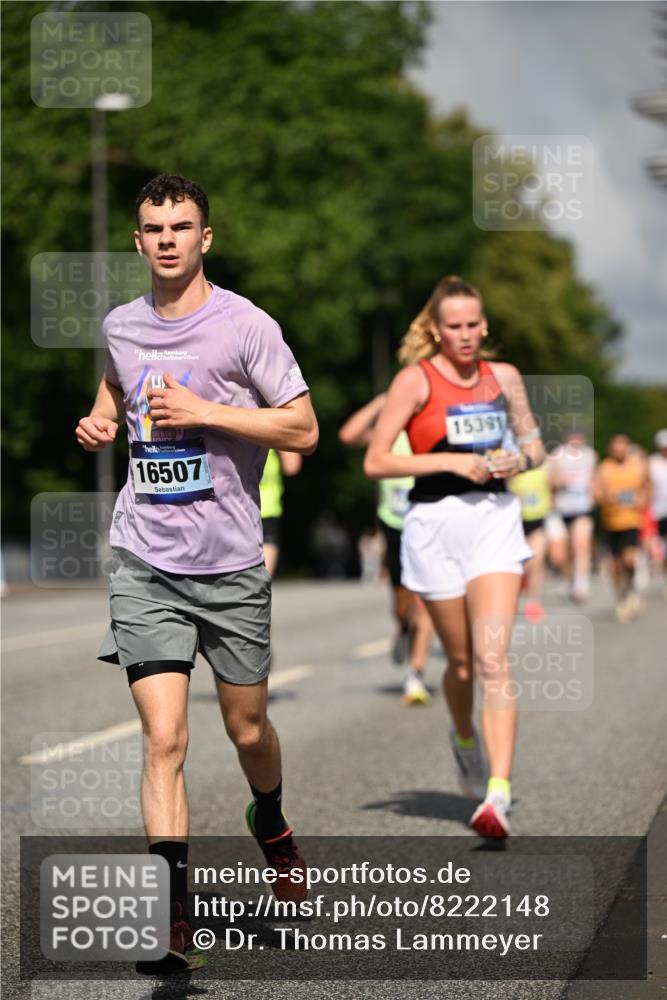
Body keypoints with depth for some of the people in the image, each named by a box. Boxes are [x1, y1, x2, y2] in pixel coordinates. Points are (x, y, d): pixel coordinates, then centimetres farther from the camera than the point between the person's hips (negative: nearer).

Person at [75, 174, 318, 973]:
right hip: (143, 561, 2)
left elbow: (304, 430, -9)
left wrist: (204, 411, -17)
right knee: (163, 738, -10)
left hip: (230, 561, -2)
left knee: (247, 730, 13)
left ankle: (271, 825, 47)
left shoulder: (245, 326, -7)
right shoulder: (120, 326, 7)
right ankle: (171, 920, -7)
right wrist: (102, 420, 5)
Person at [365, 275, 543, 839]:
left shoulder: (504, 377, 8)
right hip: (436, 523, -1)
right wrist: (451, 461, -16)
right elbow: (376, 462, -9)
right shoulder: (416, 379, -4)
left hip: (496, 519, 2)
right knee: (462, 663, 9)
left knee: (493, 658, -14)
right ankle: (465, 738, 43)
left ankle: (498, 794, -21)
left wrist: (517, 460, -4)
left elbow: (534, 446, 20)